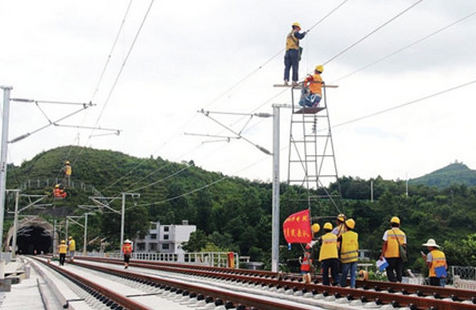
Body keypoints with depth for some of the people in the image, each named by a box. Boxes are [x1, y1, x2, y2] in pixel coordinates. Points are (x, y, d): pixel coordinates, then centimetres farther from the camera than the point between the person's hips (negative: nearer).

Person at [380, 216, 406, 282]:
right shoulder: (403, 233, 8)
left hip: (390, 255, -3)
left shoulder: (387, 232, -2)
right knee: (399, 271, 11)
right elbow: (404, 245, 3)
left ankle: (393, 282, -11)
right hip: (400, 256, 3)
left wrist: (382, 254, -7)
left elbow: (385, 244, -7)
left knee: (390, 270, 4)